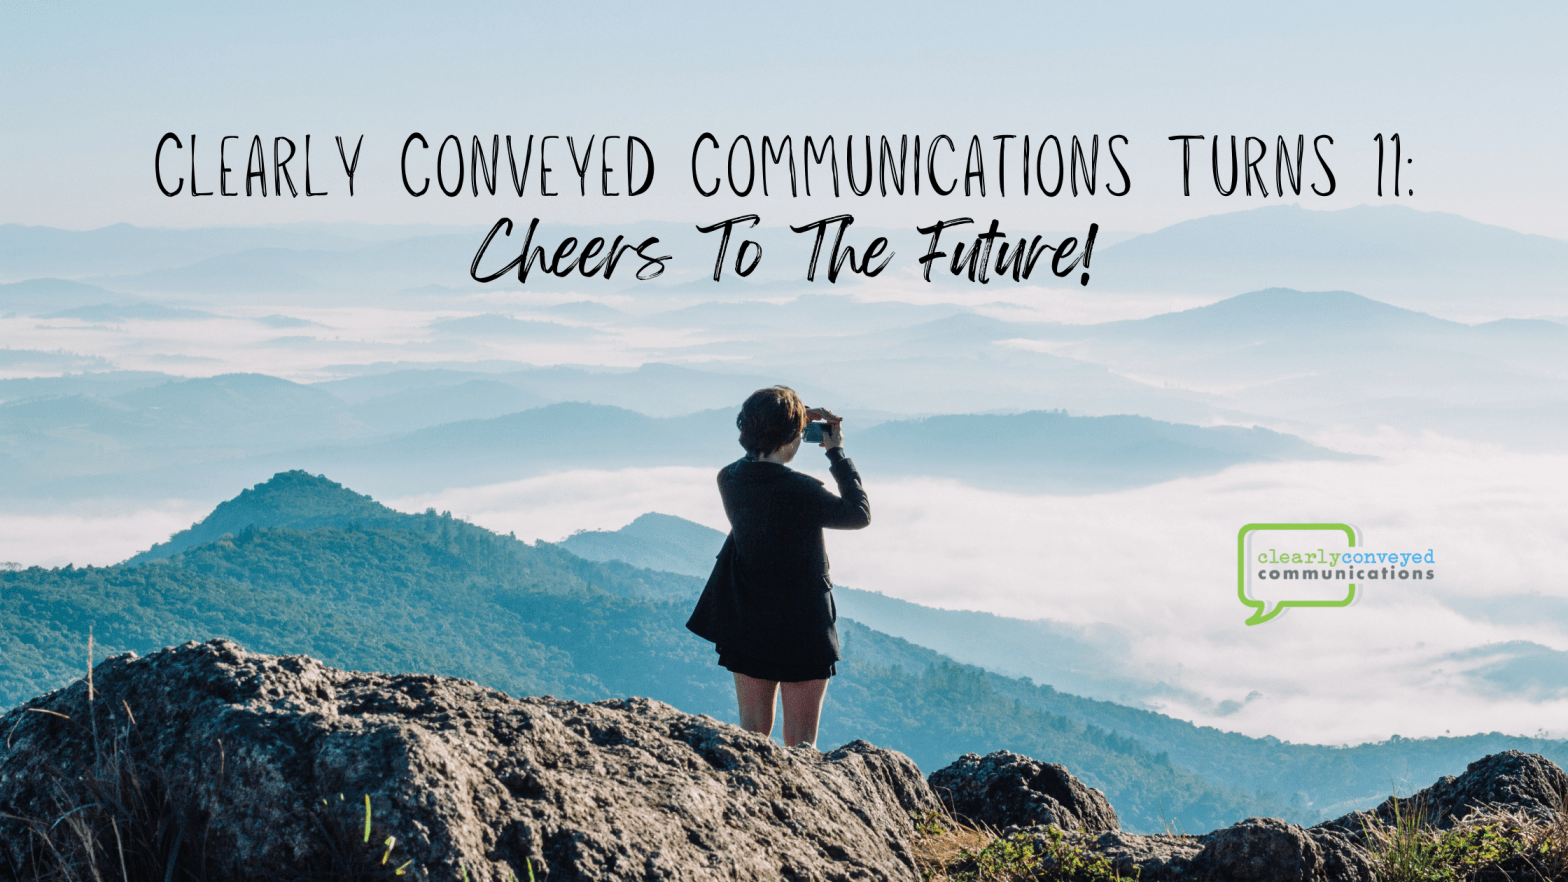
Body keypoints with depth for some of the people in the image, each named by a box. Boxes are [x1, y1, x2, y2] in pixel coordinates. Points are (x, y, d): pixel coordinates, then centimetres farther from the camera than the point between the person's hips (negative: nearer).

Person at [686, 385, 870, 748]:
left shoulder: (729, 479, -6)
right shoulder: (800, 491, -24)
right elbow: (860, 514, -9)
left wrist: (798, 422, 11)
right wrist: (837, 452, -2)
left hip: (747, 624, 6)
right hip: (801, 629, -6)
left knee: (752, 735, 16)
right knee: (801, 744, 5)